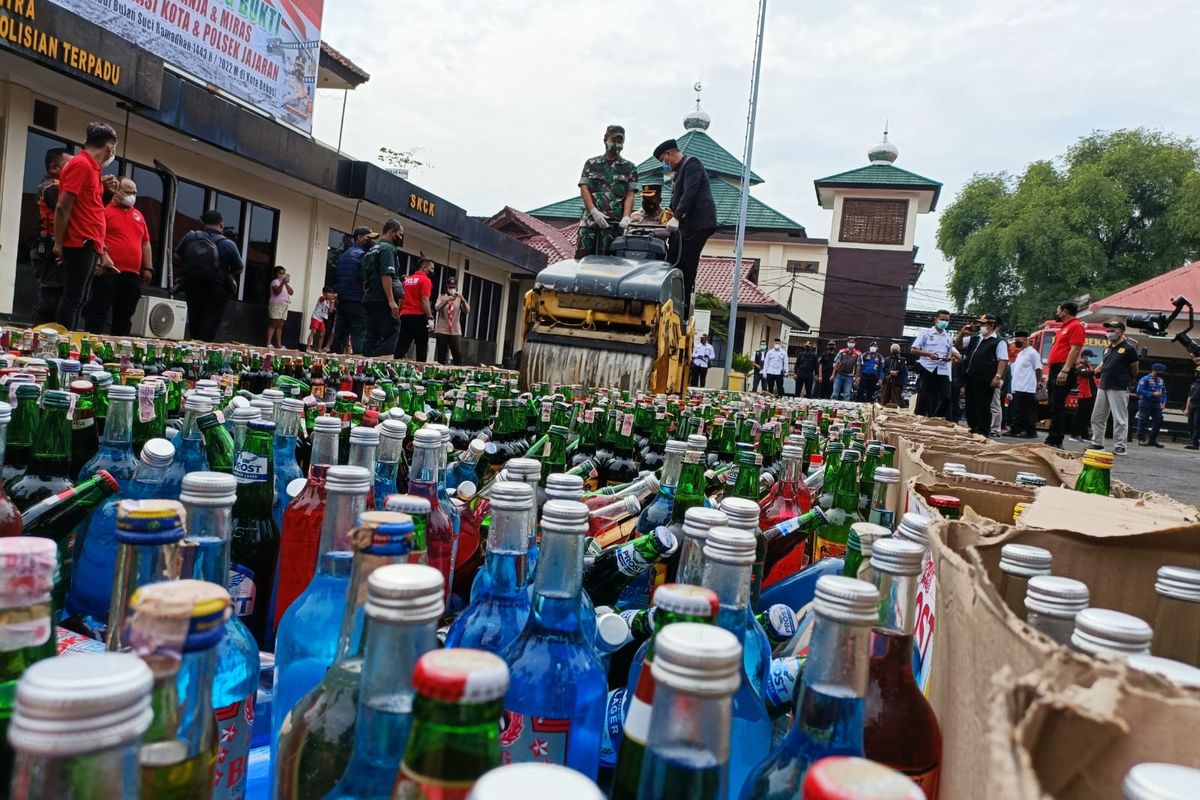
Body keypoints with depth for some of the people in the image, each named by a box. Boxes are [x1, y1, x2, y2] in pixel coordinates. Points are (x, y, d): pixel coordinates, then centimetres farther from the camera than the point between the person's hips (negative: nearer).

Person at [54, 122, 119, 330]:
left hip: (87, 244, 9)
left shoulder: (89, 166, 16)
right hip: (80, 244, -9)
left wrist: (103, 188, 7)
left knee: (76, 298, 10)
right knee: (72, 298, -9)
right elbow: (62, 207, -17)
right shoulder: (81, 164, -12)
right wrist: (58, 244, -16)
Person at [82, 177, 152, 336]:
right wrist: (100, 260, -21)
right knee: (98, 312, -4)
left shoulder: (138, 215, 20)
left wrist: (148, 268, 14)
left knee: (124, 317, 8)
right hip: (109, 271, -6)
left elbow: (145, 243, 21)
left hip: (133, 275, 6)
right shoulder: (105, 211, 1)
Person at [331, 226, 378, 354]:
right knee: (360, 336, -12)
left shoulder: (343, 255, 19)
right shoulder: (362, 255, -8)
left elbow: (335, 279, 22)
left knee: (339, 335, 10)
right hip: (357, 302, -8)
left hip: (342, 301, 8)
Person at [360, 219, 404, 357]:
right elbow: (386, 275, -18)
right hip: (382, 300, -9)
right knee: (389, 336, -10)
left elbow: (364, 279, 23)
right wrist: (391, 300, -23)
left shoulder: (371, 250, 22)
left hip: (369, 300, 9)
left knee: (371, 338, 8)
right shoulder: (388, 248, -6)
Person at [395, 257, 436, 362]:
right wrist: (430, 318, -18)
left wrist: (400, 314, 22)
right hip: (419, 317, -6)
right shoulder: (425, 280, -5)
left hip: (405, 316, 6)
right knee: (421, 347, 1)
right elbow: (424, 300, -15)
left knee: (401, 346, 1)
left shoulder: (407, 280, 18)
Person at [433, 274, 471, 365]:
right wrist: (447, 300, -29)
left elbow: (467, 311, -6)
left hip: (456, 331, 1)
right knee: (441, 355, 0)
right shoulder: (442, 296, 7)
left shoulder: (459, 298, 10)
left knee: (458, 354, -8)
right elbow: (437, 308, -12)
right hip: (441, 330, -1)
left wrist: (463, 301, -25)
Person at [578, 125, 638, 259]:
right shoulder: (591, 163, 14)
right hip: (589, 220, 1)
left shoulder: (629, 168, 13)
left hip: (614, 222, -1)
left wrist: (626, 217, -13)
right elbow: (584, 189, 6)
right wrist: (594, 211, -10)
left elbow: (630, 195, 5)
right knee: (582, 258, -5)